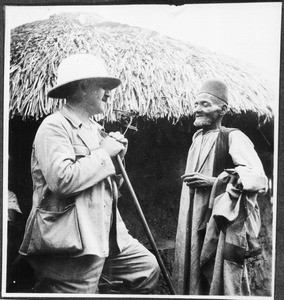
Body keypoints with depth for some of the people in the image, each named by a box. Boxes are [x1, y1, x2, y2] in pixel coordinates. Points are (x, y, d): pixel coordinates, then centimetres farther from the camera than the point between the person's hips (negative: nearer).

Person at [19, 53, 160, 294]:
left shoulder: (94, 128, 16)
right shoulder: (54, 127, -13)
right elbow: (62, 180, -28)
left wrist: (117, 155, 7)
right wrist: (103, 153, -17)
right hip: (71, 245, -9)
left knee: (148, 268, 11)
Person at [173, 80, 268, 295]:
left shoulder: (233, 138, -9)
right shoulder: (197, 138, 15)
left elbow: (259, 179, -19)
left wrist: (213, 181, -22)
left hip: (223, 225, -7)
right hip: (194, 225, 8)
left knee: (222, 285, -4)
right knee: (193, 280, 11)